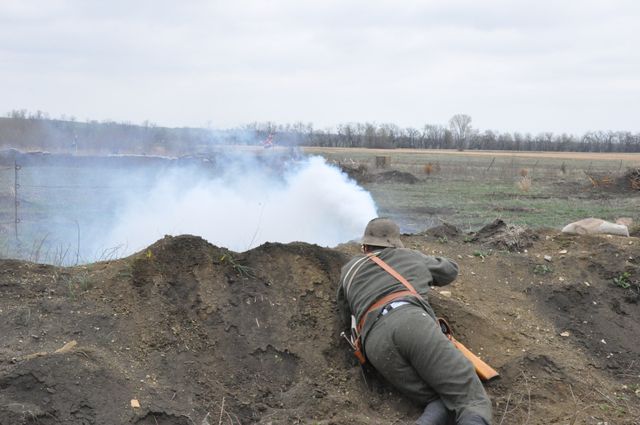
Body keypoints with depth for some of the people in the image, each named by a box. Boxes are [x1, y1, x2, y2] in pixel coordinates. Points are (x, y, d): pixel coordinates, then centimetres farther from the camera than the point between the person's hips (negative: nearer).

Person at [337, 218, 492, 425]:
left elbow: (347, 317, 51)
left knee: (444, 407, 9)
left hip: (375, 344, 2)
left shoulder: (349, 270, 38)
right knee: (475, 404, -5)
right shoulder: (410, 256, 38)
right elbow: (450, 270, 57)